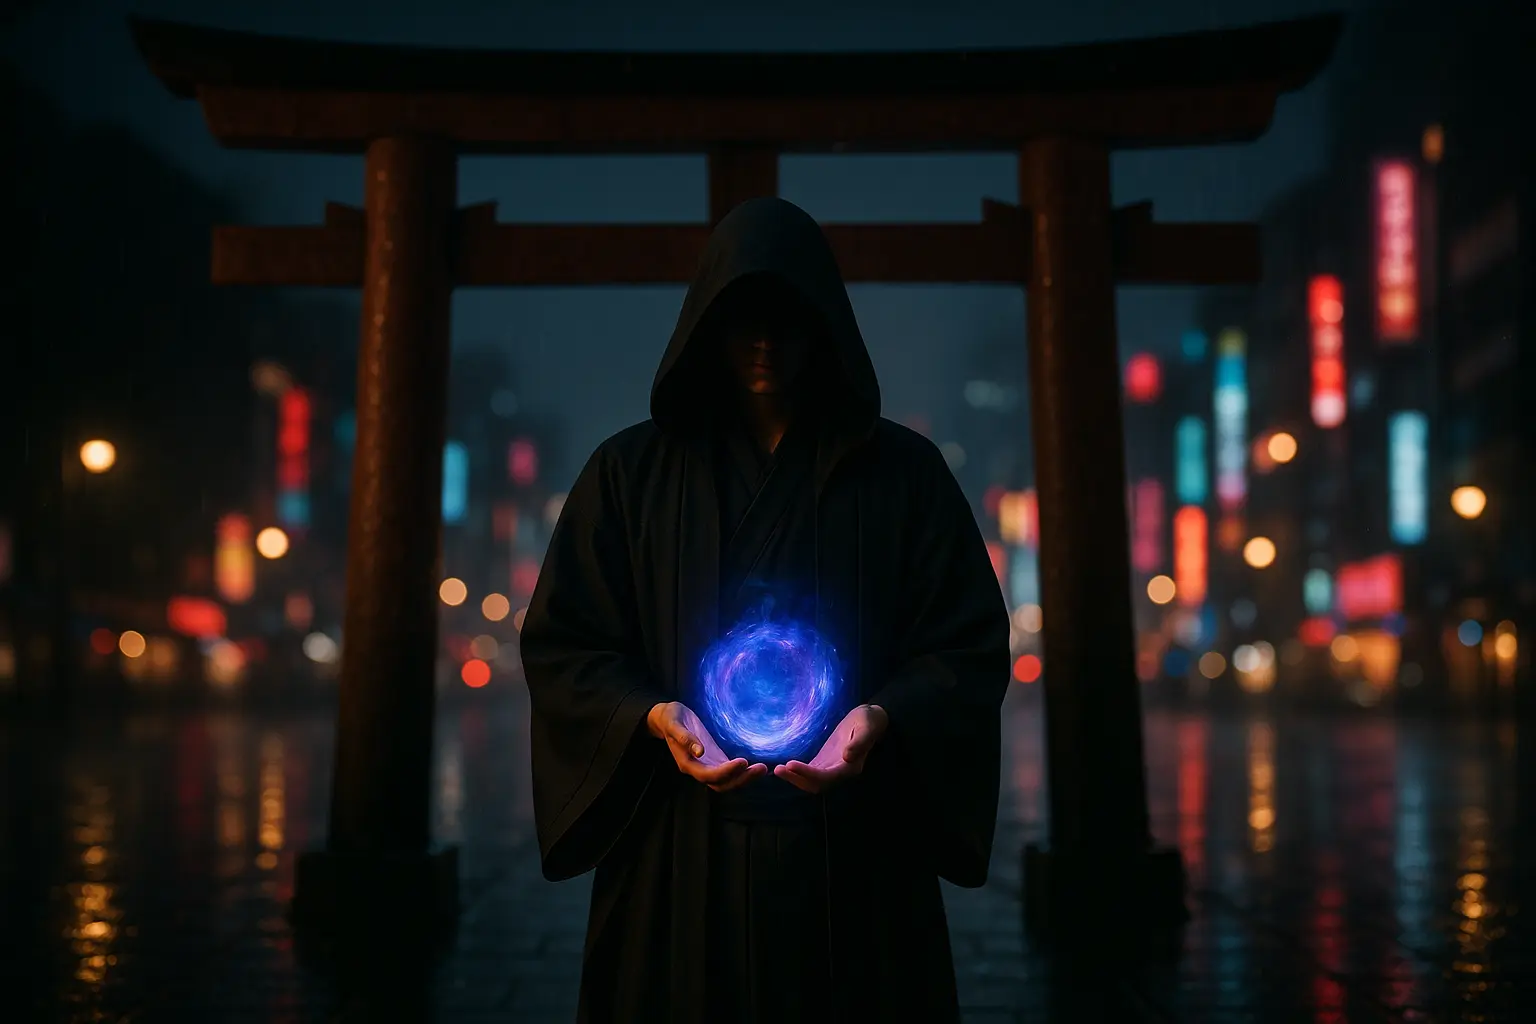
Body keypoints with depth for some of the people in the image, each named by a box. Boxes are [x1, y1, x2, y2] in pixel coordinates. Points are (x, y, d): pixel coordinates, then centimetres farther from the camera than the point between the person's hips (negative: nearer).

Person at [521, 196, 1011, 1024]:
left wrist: (882, 718, -18)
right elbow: (562, 645, 3)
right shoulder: (632, 472, 6)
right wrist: (655, 718, -15)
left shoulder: (903, 473, 5)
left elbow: (970, 645, 2)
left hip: (855, 860, 0)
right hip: (680, 862, 0)